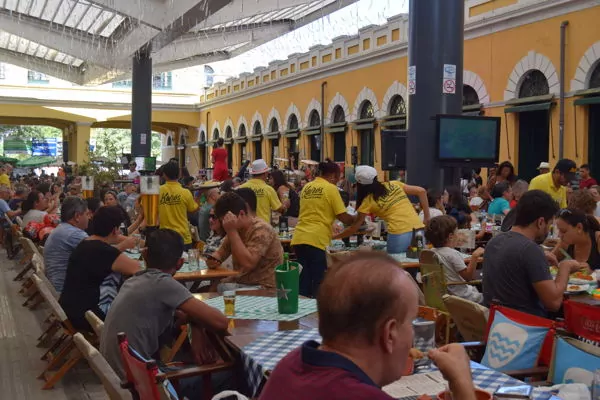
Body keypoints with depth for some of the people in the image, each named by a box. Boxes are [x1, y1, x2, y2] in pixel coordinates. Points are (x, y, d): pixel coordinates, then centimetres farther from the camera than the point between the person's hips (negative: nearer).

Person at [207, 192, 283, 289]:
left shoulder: (261, 230, -18)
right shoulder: (237, 228, 7)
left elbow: (248, 263, -29)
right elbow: (220, 252, 15)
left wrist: (232, 231, -27)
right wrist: (213, 259, -9)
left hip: (264, 287, -7)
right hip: (240, 281, 8)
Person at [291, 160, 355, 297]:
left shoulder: (306, 187, 16)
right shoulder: (331, 188, -3)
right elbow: (344, 218, -4)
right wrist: (357, 220, 16)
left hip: (298, 238, 6)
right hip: (315, 240, -6)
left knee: (304, 280, 12)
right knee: (317, 282, 2)